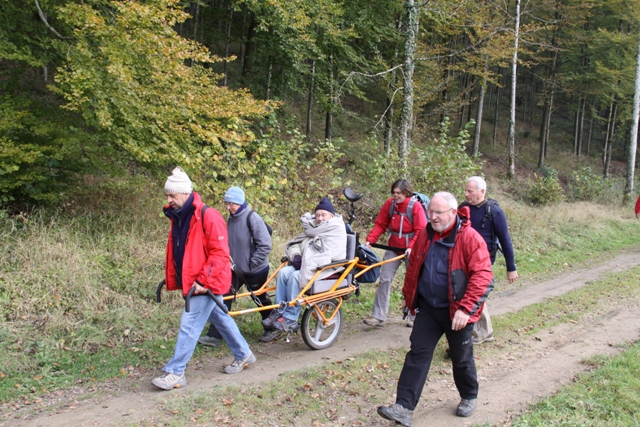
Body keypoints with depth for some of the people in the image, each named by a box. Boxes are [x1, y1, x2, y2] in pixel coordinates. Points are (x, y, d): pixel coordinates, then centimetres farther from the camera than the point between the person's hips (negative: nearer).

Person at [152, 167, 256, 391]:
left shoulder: (208, 216, -20)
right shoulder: (178, 217, 8)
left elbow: (220, 253, -22)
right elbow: (174, 252, 18)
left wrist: (203, 281, -23)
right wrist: (171, 278, 15)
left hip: (207, 283, -9)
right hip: (192, 282, 9)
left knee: (189, 325, -7)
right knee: (221, 319, 19)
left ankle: (175, 373, 3)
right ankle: (244, 354, 35)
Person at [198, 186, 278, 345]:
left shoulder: (252, 218, -18)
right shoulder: (231, 219, 4)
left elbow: (265, 245, -21)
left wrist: (251, 264, -18)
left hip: (255, 270, -6)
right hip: (236, 269, 7)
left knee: (261, 300, 11)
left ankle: (271, 329, 33)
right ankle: (214, 336, 5)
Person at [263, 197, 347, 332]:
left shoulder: (337, 228, -4)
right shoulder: (314, 228, 21)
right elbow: (295, 244, 21)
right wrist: (295, 255, -1)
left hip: (326, 268, -8)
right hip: (307, 265, 8)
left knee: (296, 276, -28)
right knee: (283, 272, -16)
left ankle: (291, 319, -21)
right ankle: (279, 312, -12)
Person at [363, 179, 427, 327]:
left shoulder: (416, 206, -13)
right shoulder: (389, 204, -4)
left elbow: (421, 231, -16)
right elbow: (380, 225, -2)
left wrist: (412, 247, -27)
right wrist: (370, 240, -14)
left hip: (410, 250, -3)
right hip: (393, 248, 3)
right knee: (384, 280, -2)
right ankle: (378, 316, 2)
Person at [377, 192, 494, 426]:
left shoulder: (470, 238, -17)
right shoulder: (425, 235, 1)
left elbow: (482, 277, -22)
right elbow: (413, 266, 15)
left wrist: (466, 309, -28)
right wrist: (408, 294, 21)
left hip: (456, 312, -4)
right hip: (427, 308, 4)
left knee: (461, 358, 14)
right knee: (417, 355, 0)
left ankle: (469, 397, 40)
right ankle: (404, 408, 2)